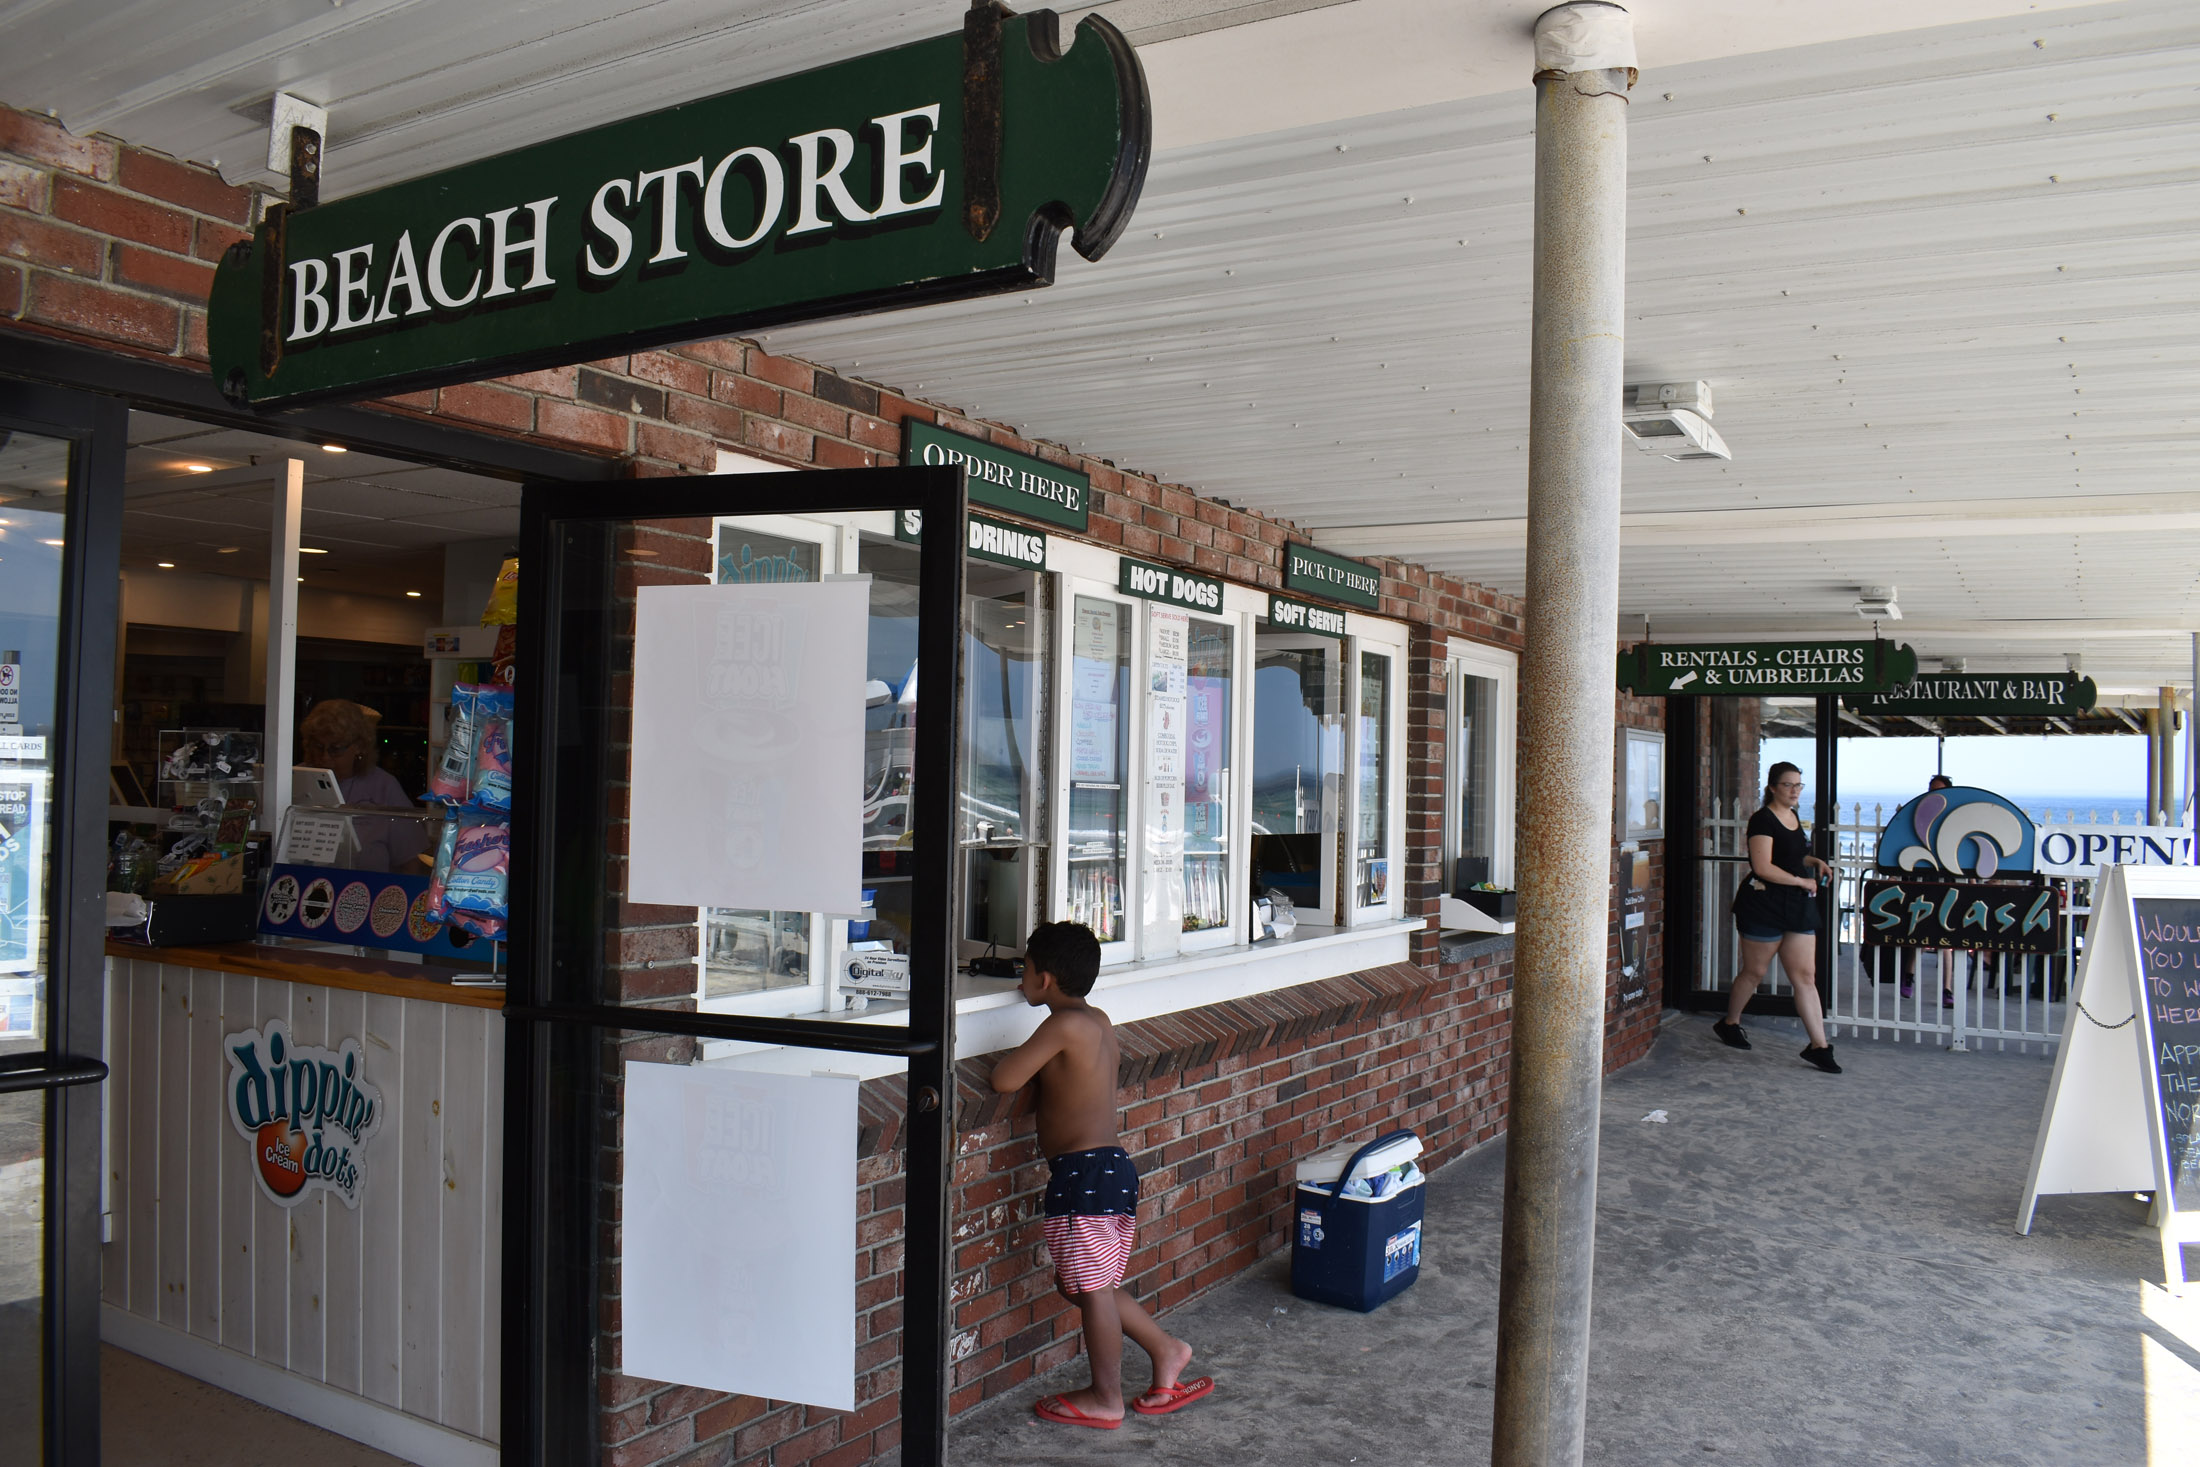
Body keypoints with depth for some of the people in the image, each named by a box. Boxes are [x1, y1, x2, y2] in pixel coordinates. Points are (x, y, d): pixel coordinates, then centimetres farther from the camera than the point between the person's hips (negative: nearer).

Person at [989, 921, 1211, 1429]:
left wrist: (1013, 1055, 1)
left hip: (1083, 1172, -9)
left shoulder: (1065, 1026, -17)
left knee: (1092, 1287, 3)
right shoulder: (1098, 1022, 12)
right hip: (1113, 1165, 9)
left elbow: (1004, 1080, -18)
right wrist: (1032, 1057, 17)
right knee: (1088, 1285, 20)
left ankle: (1106, 1399, 15)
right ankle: (1166, 1349, 25)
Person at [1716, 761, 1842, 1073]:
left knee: (1806, 976, 2)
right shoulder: (1763, 819, -13)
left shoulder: (1794, 817, 13)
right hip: (1764, 904, -7)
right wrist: (1801, 881, -13)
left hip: (1798, 906, 7)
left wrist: (1814, 861, 10)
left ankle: (1818, 1045, 2)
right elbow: (1763, 867, -21)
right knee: (1754, 971, 6)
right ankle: (1729, 1023, 27)